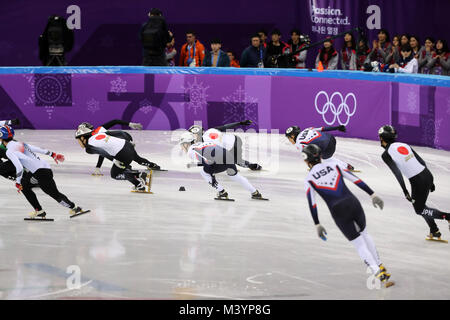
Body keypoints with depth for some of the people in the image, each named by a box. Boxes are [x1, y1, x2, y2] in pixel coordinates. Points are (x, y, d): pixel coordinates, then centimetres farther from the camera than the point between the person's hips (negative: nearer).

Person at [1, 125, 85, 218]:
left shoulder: (9, 151, -9)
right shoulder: (21, 144, 18)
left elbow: (19, 167, -20)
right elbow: (39, 149, 22)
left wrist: (18, 183, -11)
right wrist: (52, 154, 30)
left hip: (41, 172, -10)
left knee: (54, 193, -3)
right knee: (24, 186, 19)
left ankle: (75, 208, 4)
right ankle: (39, 211, 18)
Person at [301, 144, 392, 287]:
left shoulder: (309, 180, 4)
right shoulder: (334, 165, 10)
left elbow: (312, 204, -1)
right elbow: (356, 180, 7)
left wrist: (317, 225, 4)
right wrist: (373, 195, 9)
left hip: (339, 212, -3)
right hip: (353, 204, 3)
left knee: (359, 244, 8)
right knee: (364, 234, 28)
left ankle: (380, 275, -3)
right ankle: (381, 268, 31)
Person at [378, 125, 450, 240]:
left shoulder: (386, 154, -6)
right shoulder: (404, 145, 12)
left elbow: (397, 173, -17)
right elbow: (422, 162, 13)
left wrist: (405, 191, -17)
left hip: (417, 181, -7)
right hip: (427, 174, 7)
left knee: (419, 210, 14)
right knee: (420, 204, 27)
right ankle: (435, 231, 28)